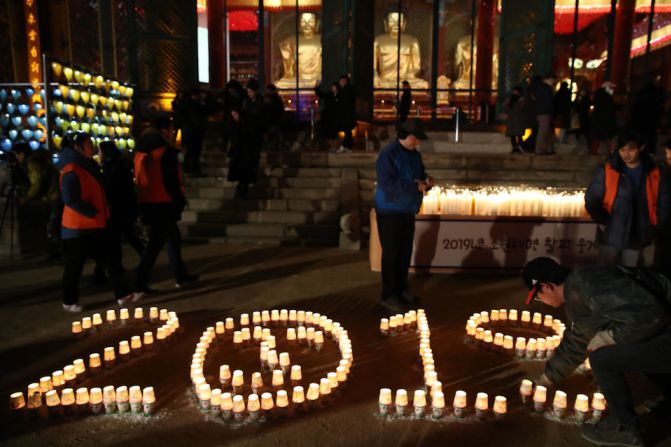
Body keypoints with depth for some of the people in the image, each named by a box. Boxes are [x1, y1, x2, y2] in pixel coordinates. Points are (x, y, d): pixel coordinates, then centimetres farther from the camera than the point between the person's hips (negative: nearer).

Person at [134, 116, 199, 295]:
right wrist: (180, 200, -6)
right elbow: (172, 181, -17)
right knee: (155, 243, -3)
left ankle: (181, 276, 25)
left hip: (148, 203, 9)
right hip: (163, 203, -9)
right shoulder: (166, 151, -13)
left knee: (173, 238, 18)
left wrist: (144, 200, 20)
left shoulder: (141, 152, 12)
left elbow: (140, 179, 15)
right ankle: (140, 283, -2)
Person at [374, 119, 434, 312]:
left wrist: (427, 181, -5)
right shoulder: (388, 155, -16)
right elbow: (388, 185, -25)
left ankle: (401, 289, 27)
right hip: (390, 212, -8)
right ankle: (388, 295, 8)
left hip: (408, 212, 8)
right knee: (391, 253, -2)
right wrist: (415, 186, -24)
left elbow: (420, 176, 19)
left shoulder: (415, 155, 10)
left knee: (405, 252, 14)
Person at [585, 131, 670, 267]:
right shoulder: (606, 171, -9)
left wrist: (654, 226, 2)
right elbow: (591, 200, -4)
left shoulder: (655, 175, -1)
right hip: (611, 237, -2)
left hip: (637, 238, 2)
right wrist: (603, 222, -10)